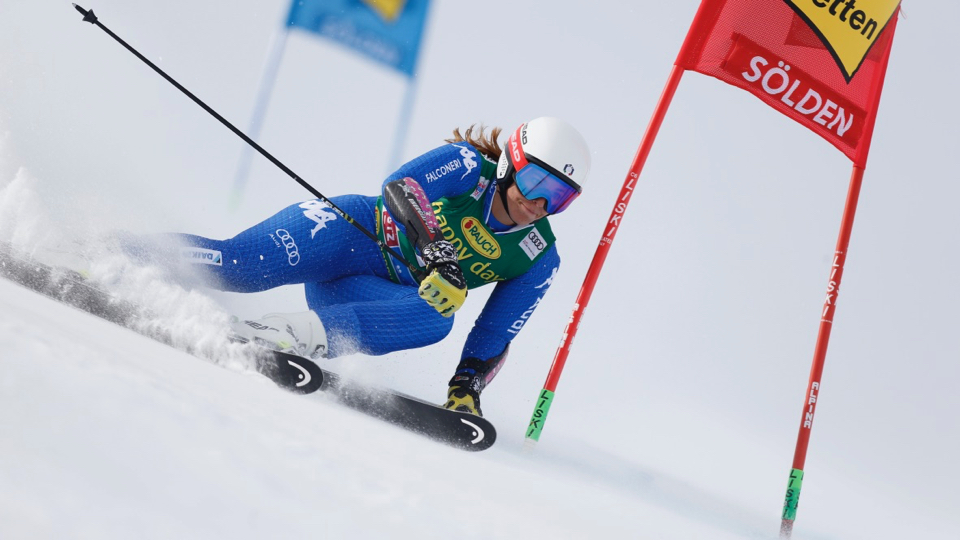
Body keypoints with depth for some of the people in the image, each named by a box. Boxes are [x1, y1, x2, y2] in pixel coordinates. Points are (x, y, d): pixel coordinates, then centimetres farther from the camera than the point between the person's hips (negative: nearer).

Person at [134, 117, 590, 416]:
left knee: (436, 320, -32)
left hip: (382, 294, 3)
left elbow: (494, 337, 1)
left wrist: (467, 385, -15)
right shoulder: (468, 166, -12)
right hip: (353, 231, -3)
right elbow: (399, 186, -28)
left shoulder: (539, 261, -2)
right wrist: (437, 256, -42)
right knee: (235, 265, -26)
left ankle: (306, 335, -44)